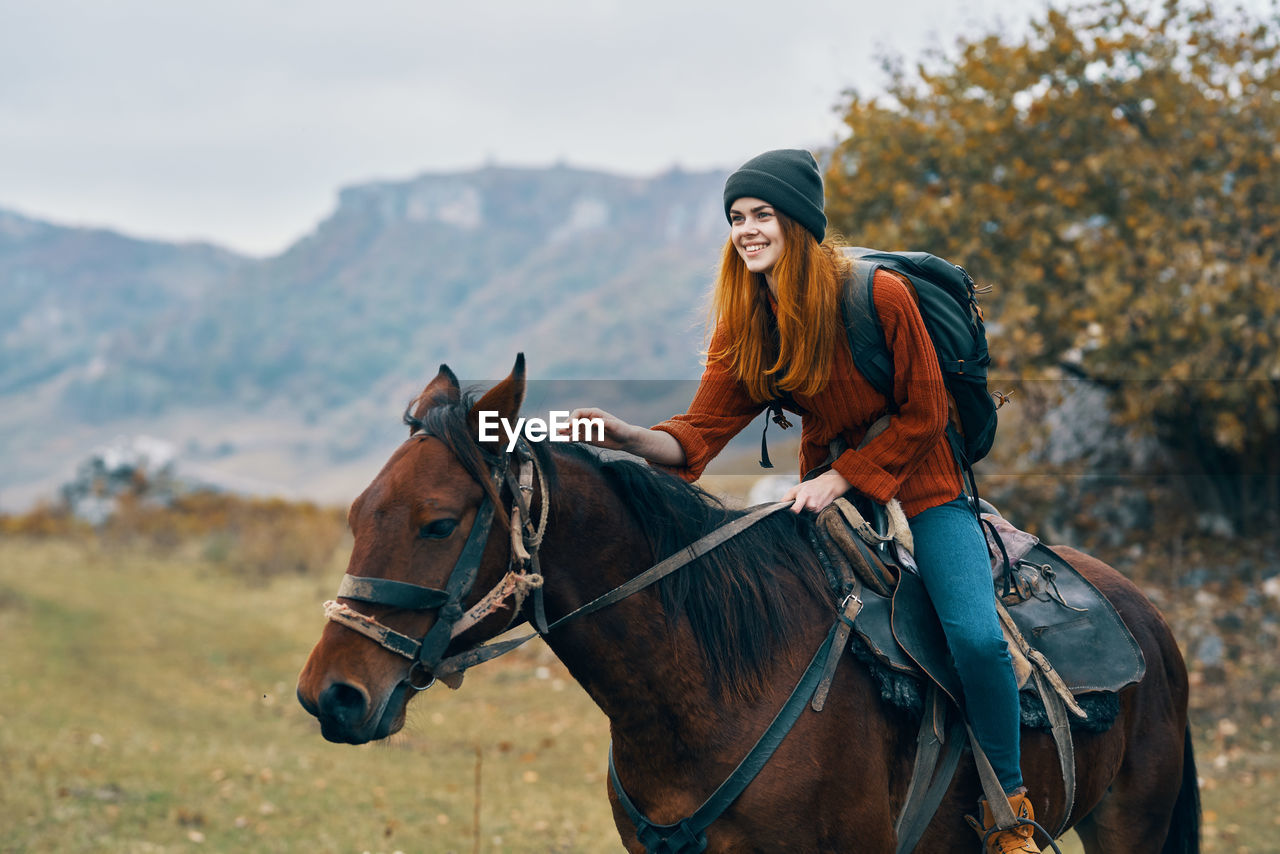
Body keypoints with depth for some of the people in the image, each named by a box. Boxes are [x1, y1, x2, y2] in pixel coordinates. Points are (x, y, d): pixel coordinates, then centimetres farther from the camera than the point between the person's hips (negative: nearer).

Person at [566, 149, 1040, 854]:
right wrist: (630, 437, -32)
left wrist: (840, 479, -22)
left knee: (975, 636, -22)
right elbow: (701, 433, -12)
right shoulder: (745, 323, -6)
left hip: (922, 480, -5)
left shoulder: (880, 296, -21)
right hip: (828, 482, 5)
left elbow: (923, 415, -14)